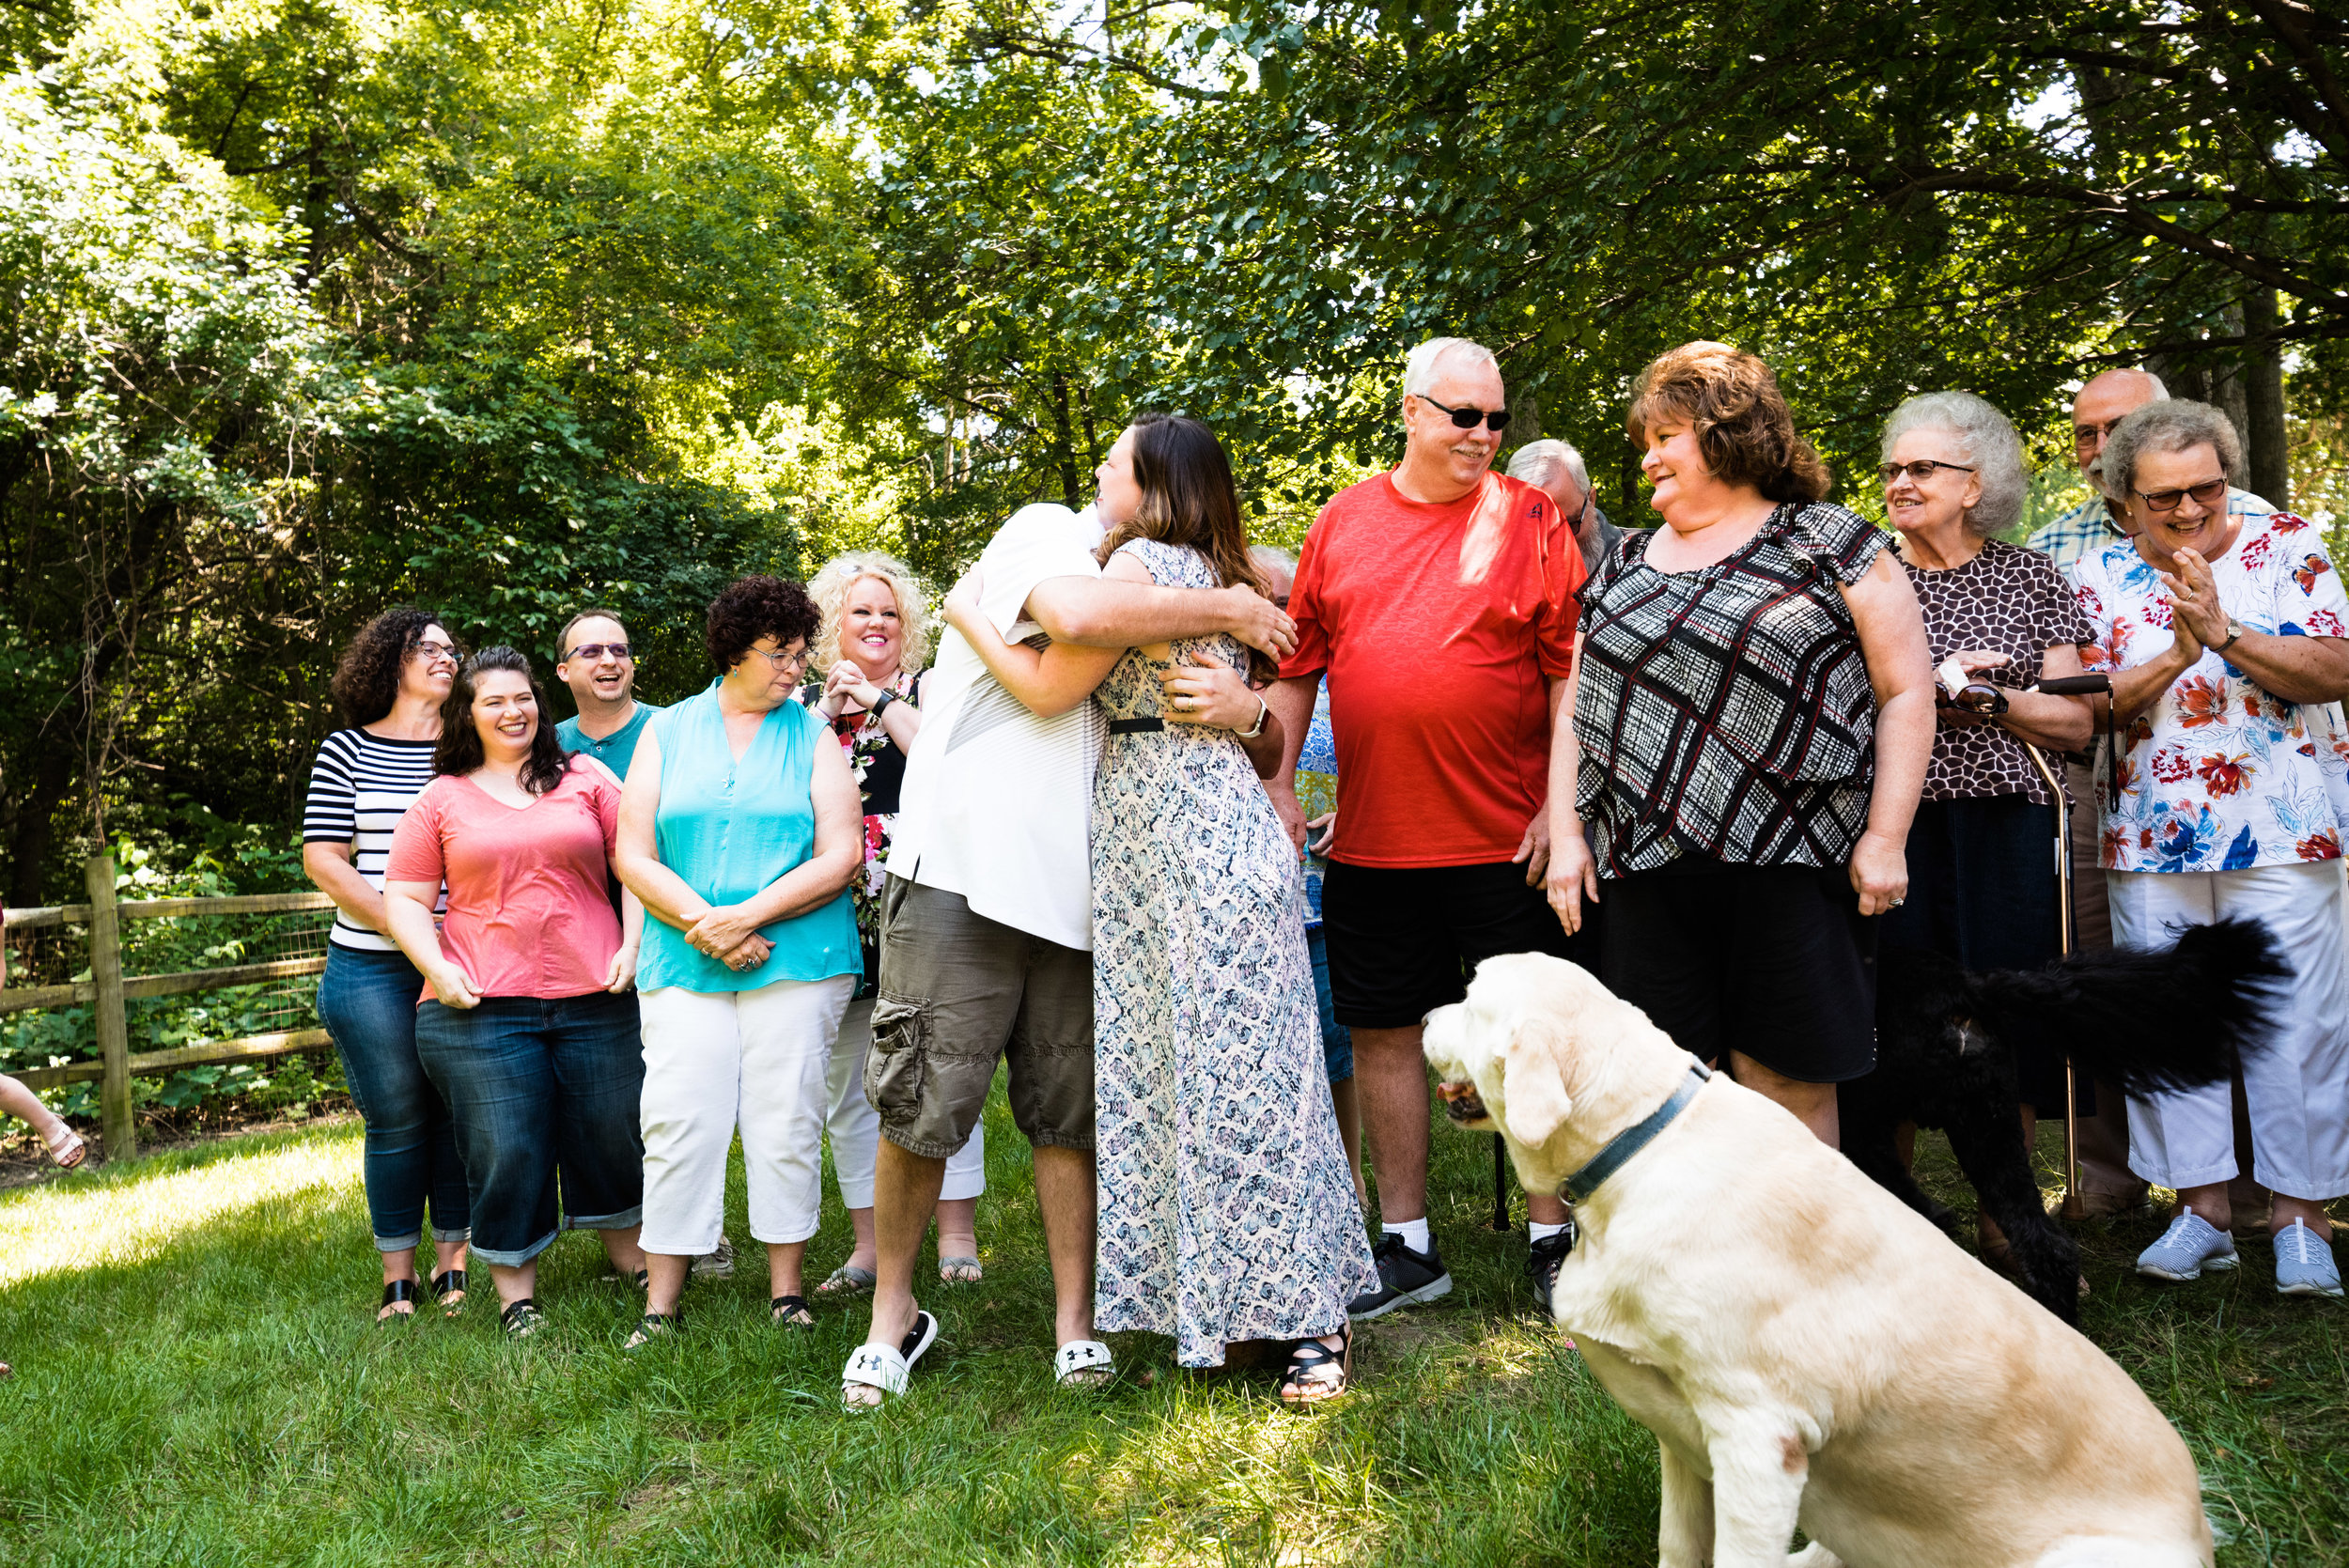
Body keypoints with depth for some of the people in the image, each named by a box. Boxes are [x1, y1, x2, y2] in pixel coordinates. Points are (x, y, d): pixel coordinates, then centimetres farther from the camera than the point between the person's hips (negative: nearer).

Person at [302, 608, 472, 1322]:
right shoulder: (346, 751, 4)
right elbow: (322, 856, 0)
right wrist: (400, 925, -10)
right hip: (372, 969, -1)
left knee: (458, 1113, 5)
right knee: (396, 1121, 4)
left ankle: (452, 1262, 18)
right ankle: (397, 1274, 16)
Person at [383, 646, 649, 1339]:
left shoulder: (586, 778, 9)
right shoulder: (441, 800, 9)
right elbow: (404, 899, 7)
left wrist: (632, 947, -5)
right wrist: (440, 972, -7)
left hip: (594, 998, 1)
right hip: (481, 1009, -1)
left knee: (611, 1135, 10)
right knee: (505, 1152, 2)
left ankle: (632, 1262, 31)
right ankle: (516, 1293, 18)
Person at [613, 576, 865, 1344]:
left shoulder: (814, 736, 7)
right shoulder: (666, 732, 10)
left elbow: (839, 859, -2)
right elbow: (633, 856, 4)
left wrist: (745, 916, -13)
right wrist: (700, 922, -11)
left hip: (798, 963, -1)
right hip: (683, 963, 1)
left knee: (786, 1123, 2)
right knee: (677, 1126, -2)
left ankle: (787, 1292, 14)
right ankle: (660, 1303, 6)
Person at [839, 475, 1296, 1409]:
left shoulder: (1144, 612, 24)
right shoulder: (1043, 533, 1)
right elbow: (1076, 614, -23)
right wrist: (1225, 611, -13)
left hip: (1071, 895, 7)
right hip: (963, 873, -6)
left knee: (1067, 1118, 5)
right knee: (921, 1112, -1)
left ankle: (1074, 1323, 13)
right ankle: (893, 1313, 15)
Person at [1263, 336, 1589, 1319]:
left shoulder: (1530, 519, 1)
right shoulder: (1341, 522, 9)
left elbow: (1570, 670, -2)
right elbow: (1297, 663, 13)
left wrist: (1562, 805, -9)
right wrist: (1278, 786, 7)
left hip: (1504, 837, -3)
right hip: (1371, 840, 3)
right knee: (1382, 1030, 10)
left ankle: (1552, 1241, 19)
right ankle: (1407, 1247, 24)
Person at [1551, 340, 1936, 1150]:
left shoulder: (1829, 546, 4)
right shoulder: (1625, 566, 17)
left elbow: (1907, 692, 0)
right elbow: (1577, 706, 18)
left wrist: (1885, 839, -7)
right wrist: (1566, 833, 8)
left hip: (1789, 867, -4)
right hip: (1648, 866, 4)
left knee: (1789, 1088, 1)